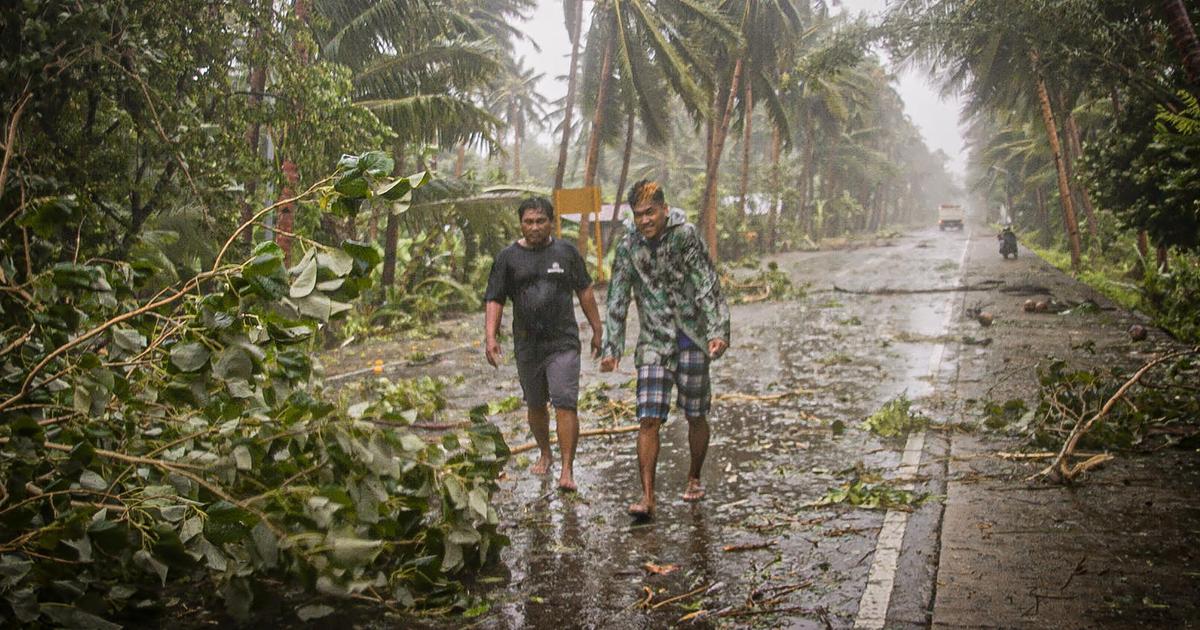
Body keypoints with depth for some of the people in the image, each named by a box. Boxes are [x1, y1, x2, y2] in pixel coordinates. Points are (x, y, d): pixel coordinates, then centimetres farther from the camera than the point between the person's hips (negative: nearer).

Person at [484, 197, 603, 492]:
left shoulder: (566, 251, 4)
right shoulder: (508, 257, 3)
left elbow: (584, 291, 12)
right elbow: (494, 300, 2)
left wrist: (597, 330, 11)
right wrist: (490, 337, -10)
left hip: (563, 342, -2)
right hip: (527, 345, 2)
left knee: (565, 403, -12)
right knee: (535, 404, 15)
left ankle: (567, 470, -10)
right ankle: (545, 454, 37)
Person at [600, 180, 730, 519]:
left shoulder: (685, 235, -8)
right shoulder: (628, 246, -1)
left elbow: (708, 286, -10)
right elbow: (617, 301, 3)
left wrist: (717, 331, -20)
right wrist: (611, 348, -2)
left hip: (691, 337, -1)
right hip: (654, 341, 1)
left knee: (696, 415, 10)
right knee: (648, 420, -9)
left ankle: (694, 479, 33)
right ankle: (647, 497, -7)